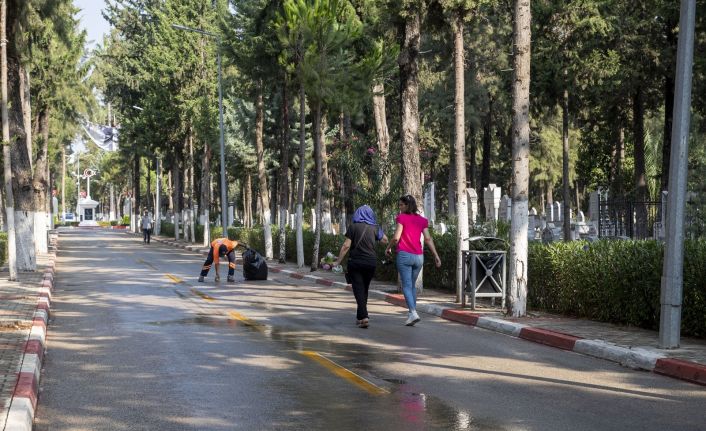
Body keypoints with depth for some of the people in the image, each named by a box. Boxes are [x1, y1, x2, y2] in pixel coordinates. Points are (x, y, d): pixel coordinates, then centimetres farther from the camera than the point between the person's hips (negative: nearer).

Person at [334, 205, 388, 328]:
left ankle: (364, 316, -19)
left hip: (355, 262, -3)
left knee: (359, 290, -3)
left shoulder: (353, 227, -4)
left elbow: (346, 246, -9)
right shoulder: (375, 228, 3)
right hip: (370, 262, 3)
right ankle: (360, 316, 24)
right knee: (364, 289, 17)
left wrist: (338, 261, -3)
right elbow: (385, 240, 16)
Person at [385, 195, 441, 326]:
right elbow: (428, 239, 3)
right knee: (412, 285, 17)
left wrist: (389, 248, 6)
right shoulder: (422, 220, 10)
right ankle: (412, 313, 17)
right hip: (419, 256, 5)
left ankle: (413, 313, -20)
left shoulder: (402, 218, -4)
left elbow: (396, 238, -11)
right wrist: (436, 255, 3)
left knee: (406, 286, -5)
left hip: (404, 255, -5)